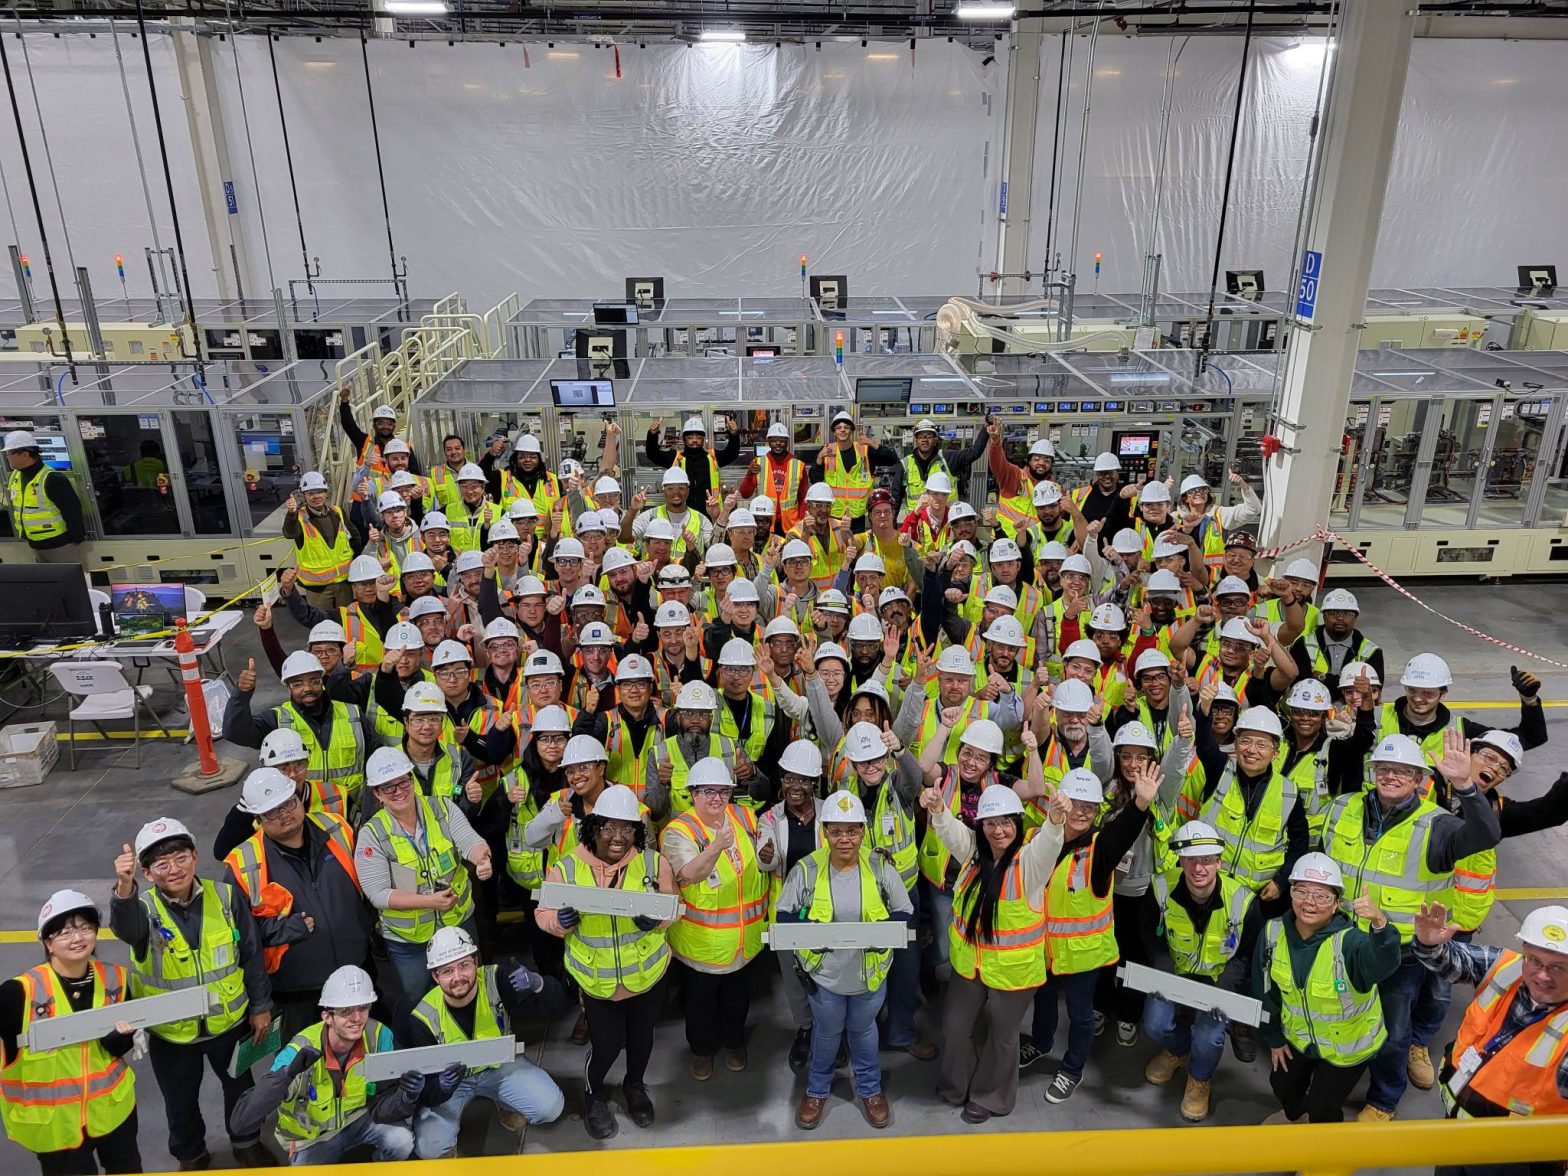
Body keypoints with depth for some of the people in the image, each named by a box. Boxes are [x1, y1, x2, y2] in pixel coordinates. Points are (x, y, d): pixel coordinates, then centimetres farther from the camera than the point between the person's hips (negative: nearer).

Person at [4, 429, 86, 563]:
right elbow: (17, 509, 18)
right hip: (35, 546, 9)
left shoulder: (52, 479, -22)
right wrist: (24, 534, 20)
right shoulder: (14, 478, 4)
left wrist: (76, 539, -17)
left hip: (60, 544, -9)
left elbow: (73, 510, -21)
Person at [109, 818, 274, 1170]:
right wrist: (124, 887, -64)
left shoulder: (226, 896, -14)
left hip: (229, 1022, 1)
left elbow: (251, 954, -5)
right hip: (170, 1033, -1)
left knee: (240, 1087, 23)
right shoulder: (144, 908, -18)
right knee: (180, 1102, 21)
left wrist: (260, 1005, -1)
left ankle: (246, 1142, 50)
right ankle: (191, 1155, 50)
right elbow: (126, 928, -45)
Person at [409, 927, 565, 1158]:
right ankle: (451, 1115, 12)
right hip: (449, 1078, -1)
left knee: (551, 1107, -18)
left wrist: (536, 983, -45)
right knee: (430, 1149, -23)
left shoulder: (496, 981, -25)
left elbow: (554, 998, -21)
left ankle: (505, 1104, 14)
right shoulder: (424, 1018, -25)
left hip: (500, 1063, 1)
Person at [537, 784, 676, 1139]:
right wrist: (561, 921, -26)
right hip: (596, 978, -1)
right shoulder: (567, 867, -13)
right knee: (606, 1043, 7)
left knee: (641, 1035, 20)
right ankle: (593, 1094, 41)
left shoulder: (654, 863, -11)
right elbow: (544, 914, -4)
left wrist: (657, 920, -22)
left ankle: (635, 1086, 52)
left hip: (647, 973, 2)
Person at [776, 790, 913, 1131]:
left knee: (863, 1029, 26)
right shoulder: (806, 869, -18)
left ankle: (869, 1088, 51)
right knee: (826, 1032, 23)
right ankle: (817, 1089, 49)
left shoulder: (881, 868, -15)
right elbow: (783, 914, -9)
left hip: (871, 973, 1)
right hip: (824, 973, -1)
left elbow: (904, 913, -6)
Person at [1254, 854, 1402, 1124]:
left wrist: (1379, 924, -75)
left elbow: (1384, 963, -56)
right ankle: (1295, 1113, 58)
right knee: (1282, 1084, 22)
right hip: (1298, 1035, 4)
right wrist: (1273, 1039, 6)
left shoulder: (1349, 940, -32)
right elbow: (1265, 990, -4)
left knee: (1321, 1108, 5)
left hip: (1348, 1044, -4)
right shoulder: (1274, 933, -19)